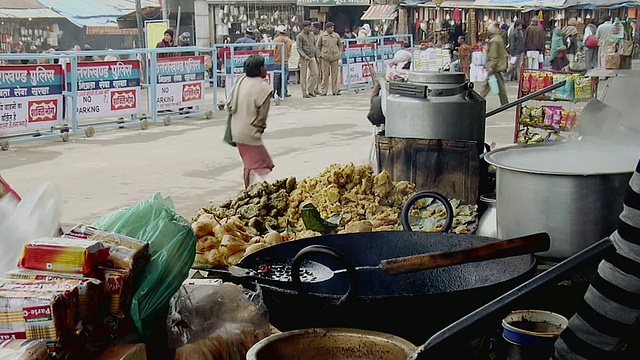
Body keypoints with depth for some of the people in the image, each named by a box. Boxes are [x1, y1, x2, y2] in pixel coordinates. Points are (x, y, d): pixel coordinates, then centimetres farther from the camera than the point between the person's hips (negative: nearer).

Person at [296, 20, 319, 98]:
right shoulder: (300, 36, -6)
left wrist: (315, 53, 13)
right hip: (304, 58, -6)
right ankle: (304, 93, 4)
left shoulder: (311, 34, 12)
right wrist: (305, 56, -22)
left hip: (312, 57, 6)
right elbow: (299, 48, -11)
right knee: (304, 75, 0)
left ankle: (310, 90, 9)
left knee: (315, 73, -2)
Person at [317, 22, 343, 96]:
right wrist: (320, 55, 4)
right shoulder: (322, 36, 3)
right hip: (325, 57, -2)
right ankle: (324, 91, 5)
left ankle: (335, 90, 10)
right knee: (325, 74, -1)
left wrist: (339, 54, 9)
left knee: (335, 74, 4)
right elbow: (318, 46, 11)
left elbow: (340, 45, 18)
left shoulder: (336, 36, 6)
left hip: (335, 57, 2)